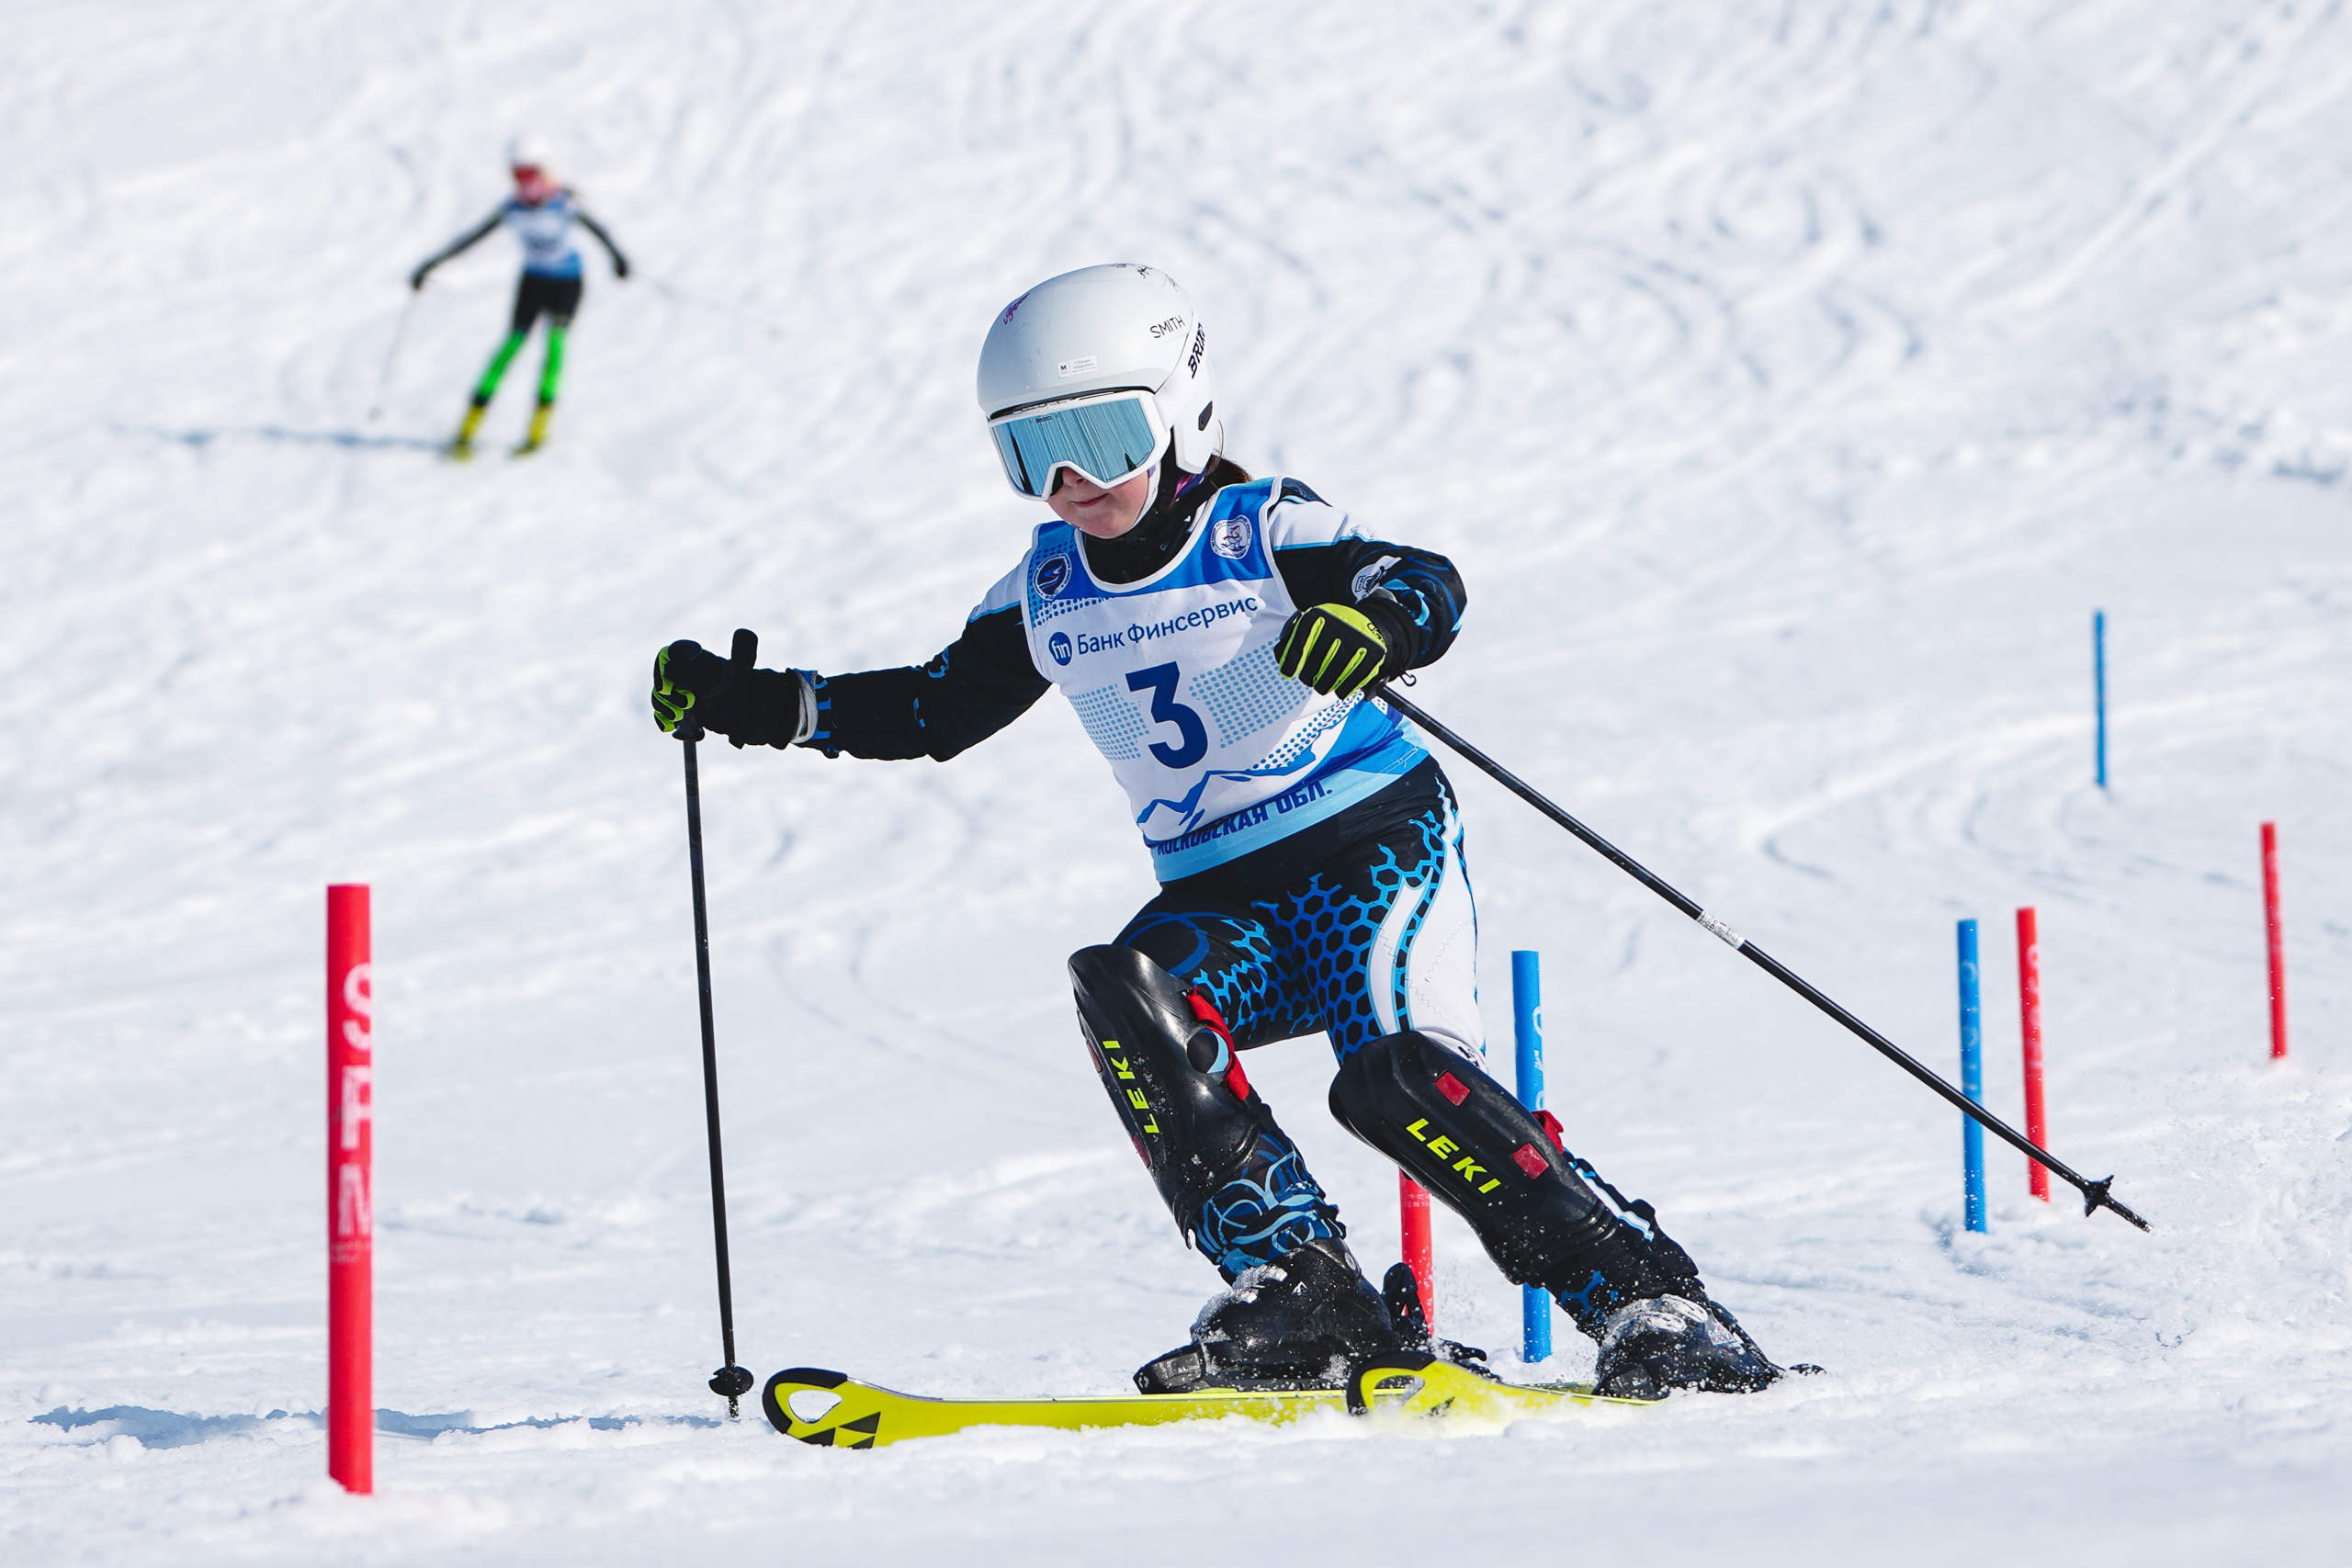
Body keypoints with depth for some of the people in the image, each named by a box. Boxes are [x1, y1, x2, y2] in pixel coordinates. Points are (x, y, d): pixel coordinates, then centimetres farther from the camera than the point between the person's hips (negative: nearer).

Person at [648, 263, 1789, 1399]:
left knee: (1394, 1075, -29)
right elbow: (932, 711, 22)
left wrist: (1378, 624, -47)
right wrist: (751, 706, 13)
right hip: (1220, 902, 5)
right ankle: (1293, 1284, -26)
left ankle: (1642, 1296, -19)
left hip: (1374, 847, -5)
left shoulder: (1266, 532, -8)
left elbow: (1428, 586, -22)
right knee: (1125, 994, -27)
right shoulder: (1045, 594, 9)